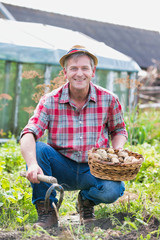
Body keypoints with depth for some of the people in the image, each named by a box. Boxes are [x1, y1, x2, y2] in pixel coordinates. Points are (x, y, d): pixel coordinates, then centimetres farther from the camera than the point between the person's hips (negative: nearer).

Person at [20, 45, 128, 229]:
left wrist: (117, 151, -10)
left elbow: (119, 130, 12)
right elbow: (28, 134, -20)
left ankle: (87, 200, 8)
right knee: (37, 148, -29)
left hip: (93, 170, 0)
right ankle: (46, 212, -14)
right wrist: (32, 164, -39)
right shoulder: (50, 101, -8)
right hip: (61, 169, 0)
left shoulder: (108, 99, -4)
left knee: (113, 190, -31)